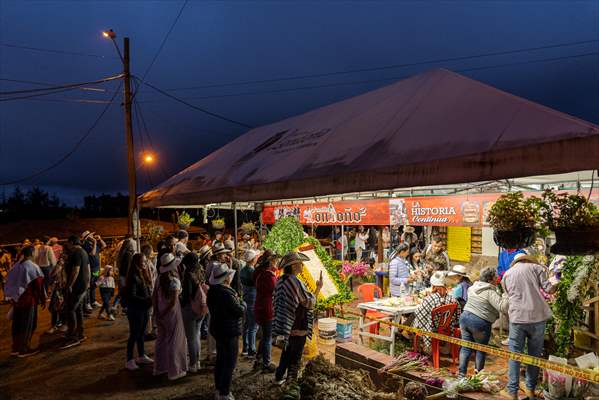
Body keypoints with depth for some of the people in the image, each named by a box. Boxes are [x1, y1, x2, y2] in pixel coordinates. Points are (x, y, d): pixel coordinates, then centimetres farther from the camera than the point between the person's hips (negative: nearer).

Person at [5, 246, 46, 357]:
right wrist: (43, 300, -4)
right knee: (28, 324, 5)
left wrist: (13, 297, 17)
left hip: (16, 298, 7)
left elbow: (10, 282, 8)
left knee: (17, 323, 16)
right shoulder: (33, 267, -14)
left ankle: (15, 348, 26)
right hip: (28, 299, -7)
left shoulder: (16, 266, 5)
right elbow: (39, 285, -12)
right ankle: (24, 349, 11)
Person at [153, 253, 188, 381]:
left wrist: (157, 312, 7)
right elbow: (173, 302, -21)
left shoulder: (159, 279, 0)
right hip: (172, 313, -6)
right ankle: (174, 371, 17)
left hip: (161, 314, 6)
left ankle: (159, 368, 33)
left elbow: (154, 297, 3)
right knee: (174, 342, 7)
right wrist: (164, 313, -7)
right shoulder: (174, 281, -19)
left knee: (161, 340, 20)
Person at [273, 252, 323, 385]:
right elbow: (310, 302, -17)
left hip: (286, 326, 8)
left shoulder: (281, 280, 1)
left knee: (287, 352, 23)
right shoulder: (296, 282, -24)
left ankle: (278, 377, 32)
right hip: (298, 328, -8)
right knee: (295, 356, 9)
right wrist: (318, 288, -7)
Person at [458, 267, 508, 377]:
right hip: (480, 322, -6)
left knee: (466, 347, 12)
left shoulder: (472, 287, 9)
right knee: (481, 349, 13)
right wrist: (507, 296, -13)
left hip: (465, 317, 6)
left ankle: (462, 373, 13)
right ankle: (478, 373, 23)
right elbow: (502, 307, -23)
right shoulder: (490, 292, -15)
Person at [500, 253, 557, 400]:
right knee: (535, 353, 13)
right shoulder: (535, 267, 7)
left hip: (517, 317, 1)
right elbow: (549, 289, -1)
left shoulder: (507, 274, 15)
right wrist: (554, 286, 20)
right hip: (538, 316, 0)